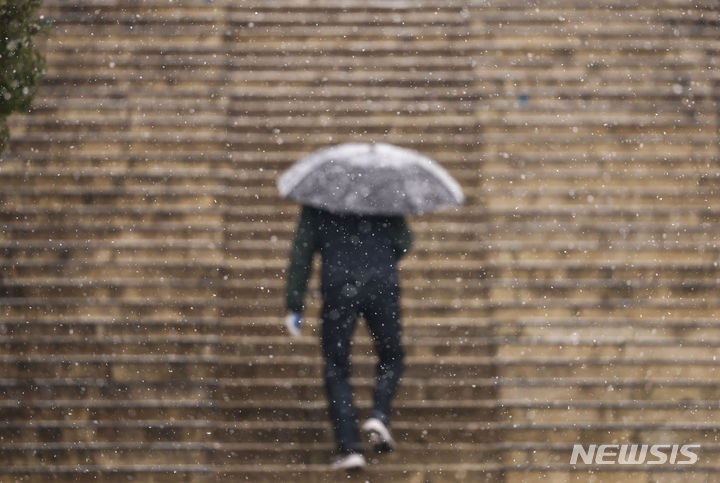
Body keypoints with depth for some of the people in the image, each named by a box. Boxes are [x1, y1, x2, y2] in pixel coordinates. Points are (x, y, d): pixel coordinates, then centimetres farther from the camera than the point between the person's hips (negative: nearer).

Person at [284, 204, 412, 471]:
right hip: (382, 284, 1)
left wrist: (294, 306, 5)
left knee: (336, 370, 8)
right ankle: (379, 415, -2)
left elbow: (301, 251, 5)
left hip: (338, 287, -1)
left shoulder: (317, 205, 12)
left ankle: (349, 448, -2)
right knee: (390, 357, 22)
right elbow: (404, 241, 7)